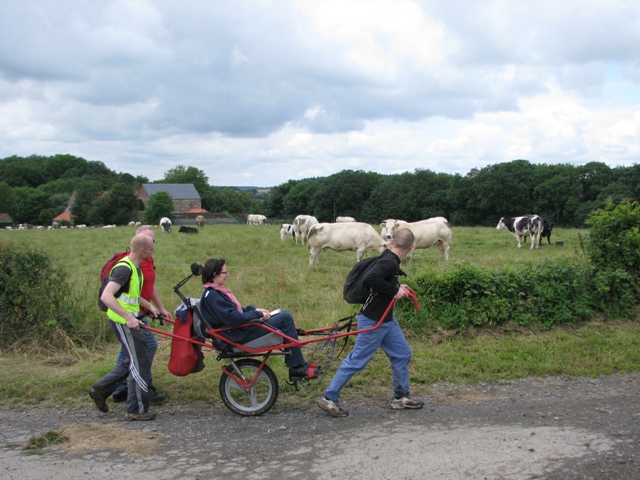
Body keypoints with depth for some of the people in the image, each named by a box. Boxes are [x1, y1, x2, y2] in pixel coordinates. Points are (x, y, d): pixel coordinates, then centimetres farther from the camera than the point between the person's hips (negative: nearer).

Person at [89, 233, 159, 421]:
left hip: (129, 320, 10)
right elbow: (106, 296, -32)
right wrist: (128, 317, -35)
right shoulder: (124, 268, -22)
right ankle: (136, 410, 8)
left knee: (131, 362, 20)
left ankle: (100, 389, 31)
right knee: (140, 364, -3)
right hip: (123, 322, -10)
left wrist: (149, 306, 17)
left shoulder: (135, 267, 10)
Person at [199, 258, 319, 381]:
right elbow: (233, 318, -26)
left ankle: (300, 365, 8)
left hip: (243, 329, 10)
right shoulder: (211, 295, -17)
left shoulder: (217, 291, 14)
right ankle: (297, 368, -5)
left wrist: (255, 310, 6)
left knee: (284, 315, 9)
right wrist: (258, 314, -16)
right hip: (239, 336, -10)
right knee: (285, 318, -12)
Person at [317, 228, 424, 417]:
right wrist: (394, 291, -28)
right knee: (357, 360, -2)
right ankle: (329, 398, 9)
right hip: (373, 321, -10)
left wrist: (398, 288, 6)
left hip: (387, 319, 10)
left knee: (402, 355, 16)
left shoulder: (389, 259, 5)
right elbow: (369, 279, -38)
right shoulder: (389, 262, -24)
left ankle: (401, 397, 30)